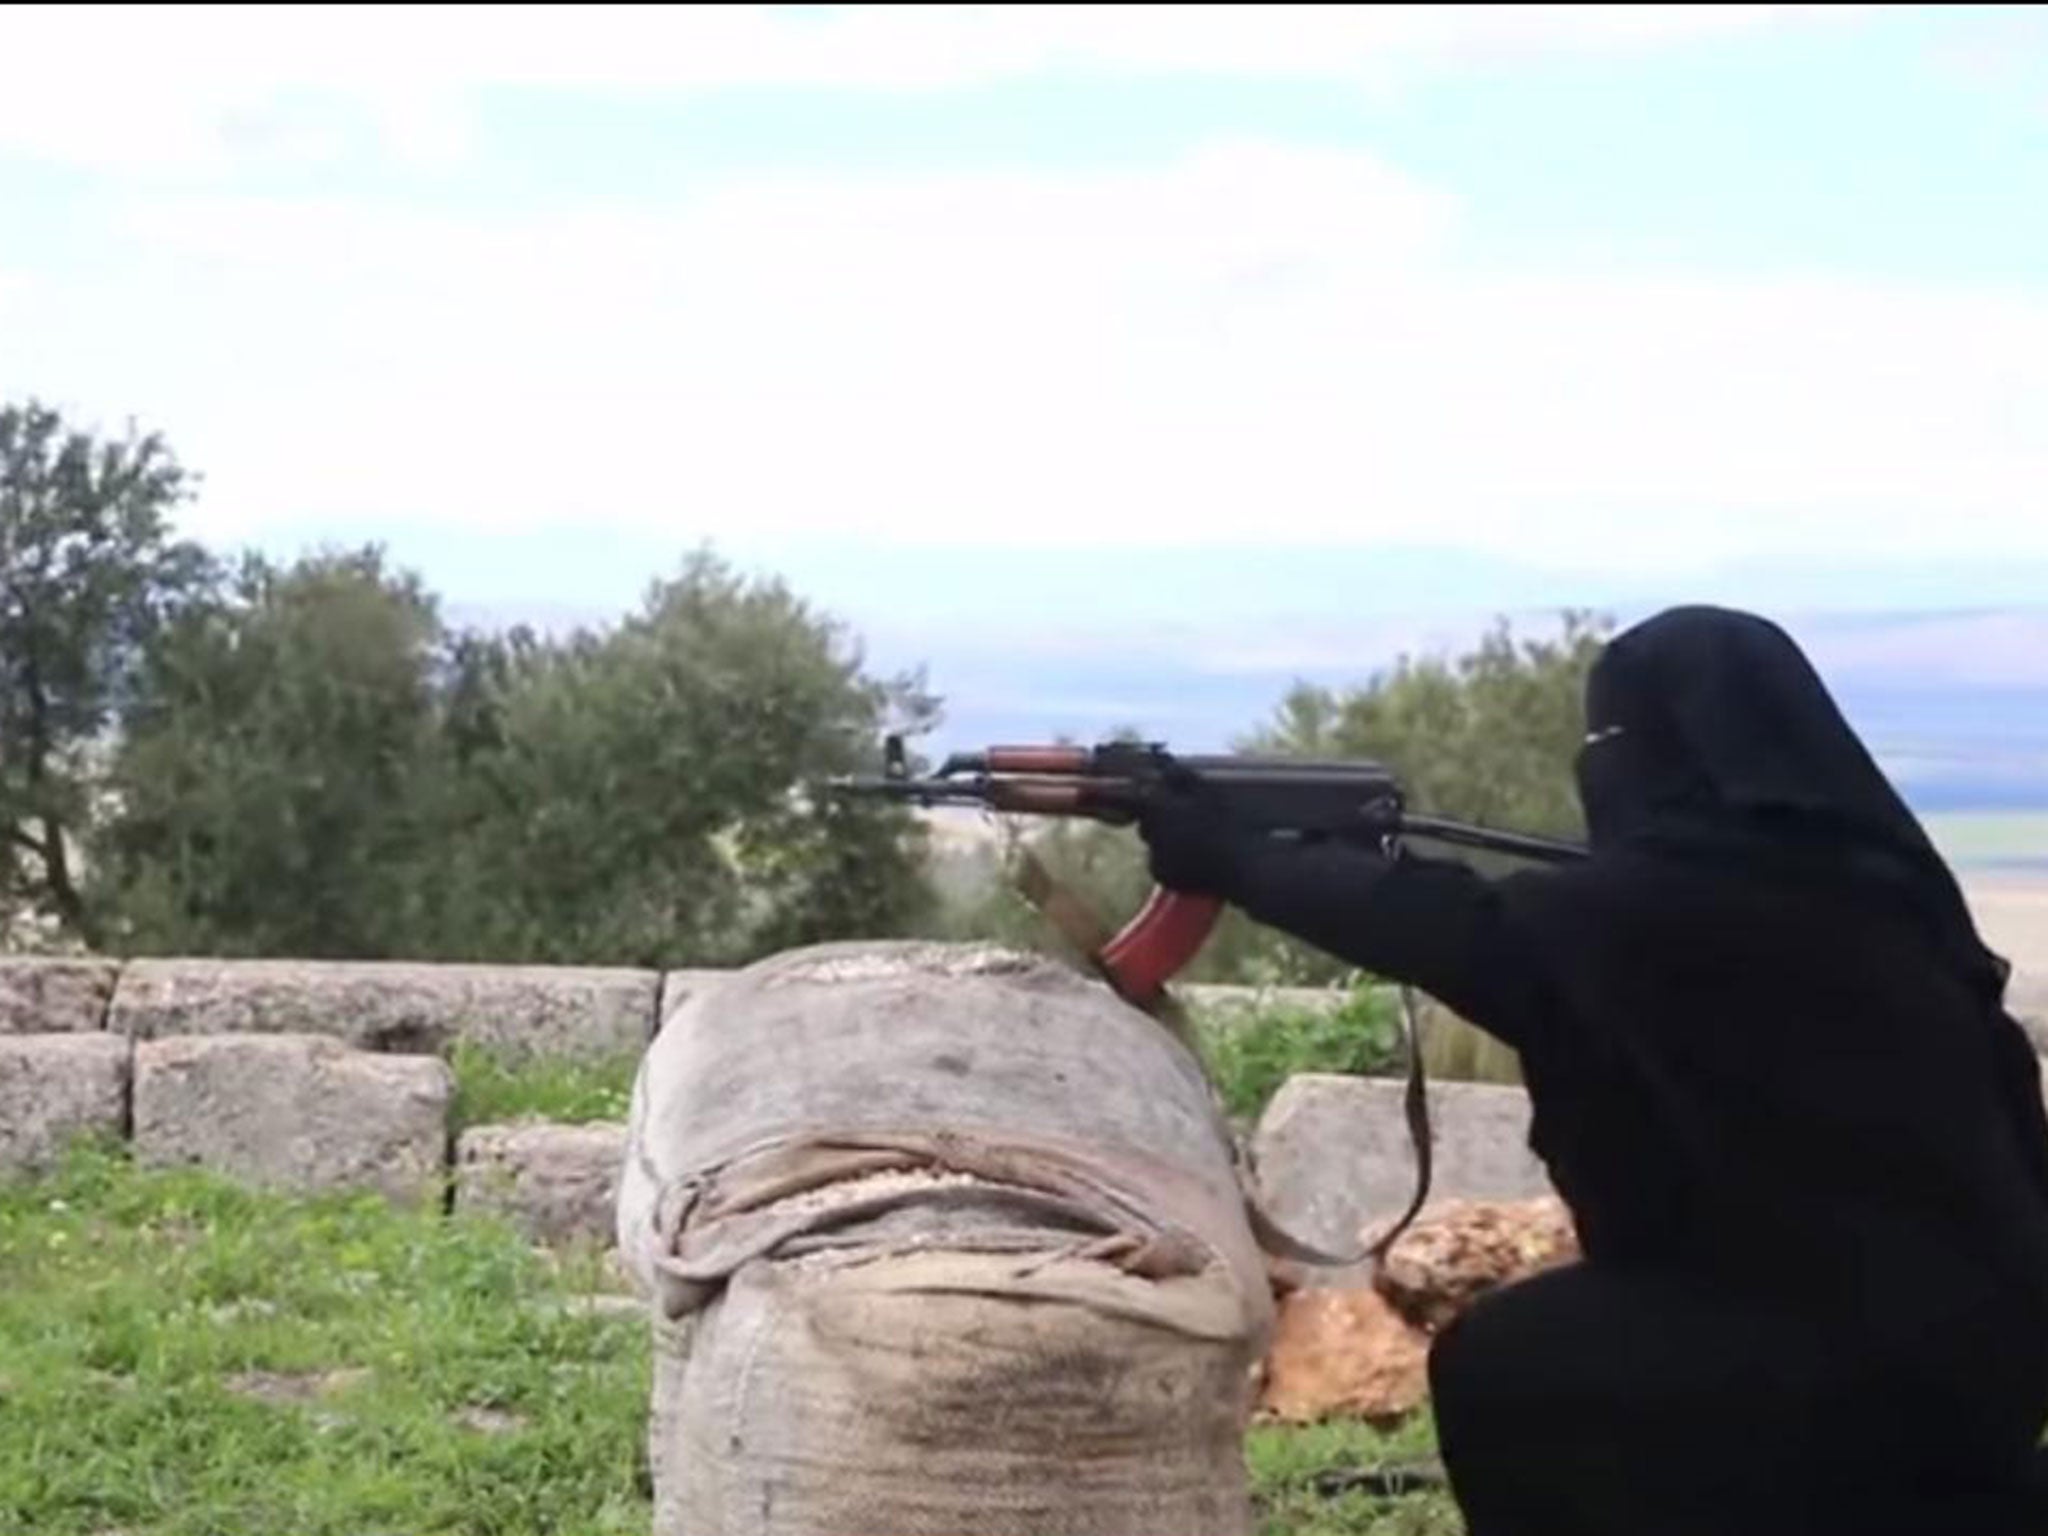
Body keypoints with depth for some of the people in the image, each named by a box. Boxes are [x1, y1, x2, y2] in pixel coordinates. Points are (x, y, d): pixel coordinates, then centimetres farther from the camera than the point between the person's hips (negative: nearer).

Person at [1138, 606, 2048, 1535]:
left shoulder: (1655, 910, -14)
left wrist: (1224, 858, 5)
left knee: (1498, 1371, 1)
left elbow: (1451, 930, -6)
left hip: (1861, 1337, -8)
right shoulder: (1866, 877, 8)